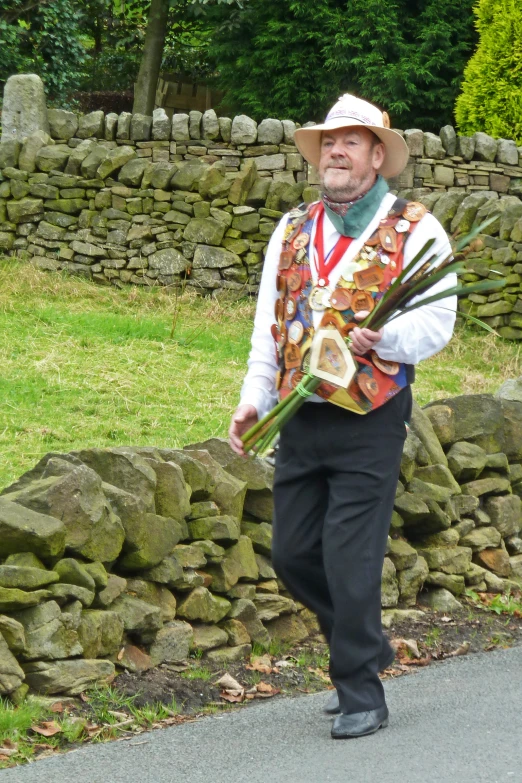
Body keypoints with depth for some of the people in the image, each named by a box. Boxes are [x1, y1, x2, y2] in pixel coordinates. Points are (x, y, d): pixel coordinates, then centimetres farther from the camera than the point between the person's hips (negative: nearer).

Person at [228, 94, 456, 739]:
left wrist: (388, 337, -28)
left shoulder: (414, 232, -2)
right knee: (292, 552, 8)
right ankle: (365, 647, 30)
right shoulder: (292, 231, 14)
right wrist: (253, 398, 6)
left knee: (350, 559, -8)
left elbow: (436, 321, -9)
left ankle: (360, 695, 5)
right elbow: (268, 324, 16)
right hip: (300, 417, 6)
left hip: (370, 421, -6)